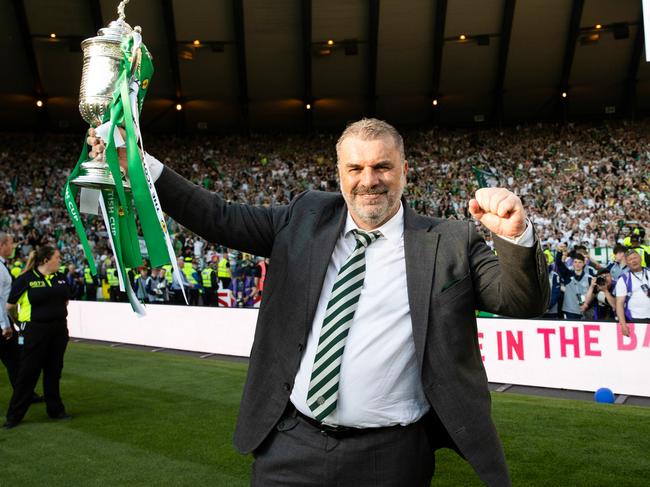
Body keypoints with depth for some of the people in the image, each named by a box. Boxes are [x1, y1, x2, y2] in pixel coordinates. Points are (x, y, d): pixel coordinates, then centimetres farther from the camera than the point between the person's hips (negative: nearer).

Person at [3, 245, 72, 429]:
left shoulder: (60, 278, 5)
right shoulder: (26, 279, -10)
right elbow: (10, 306, -1)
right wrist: (21, 323, 12)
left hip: (59, 331, 5)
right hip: (35, 331, -5)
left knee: (54, 371, 13)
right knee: (28, 372, 1)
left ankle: (55, 409, 24)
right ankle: (14, 415, 12)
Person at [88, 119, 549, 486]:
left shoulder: (449, 243, -3)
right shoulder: (306, 217, 5)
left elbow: (523, 301, -7)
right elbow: (222, 219, 3)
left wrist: (515, 235, -27)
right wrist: (138, 165, -5)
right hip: (291, 443, 3)